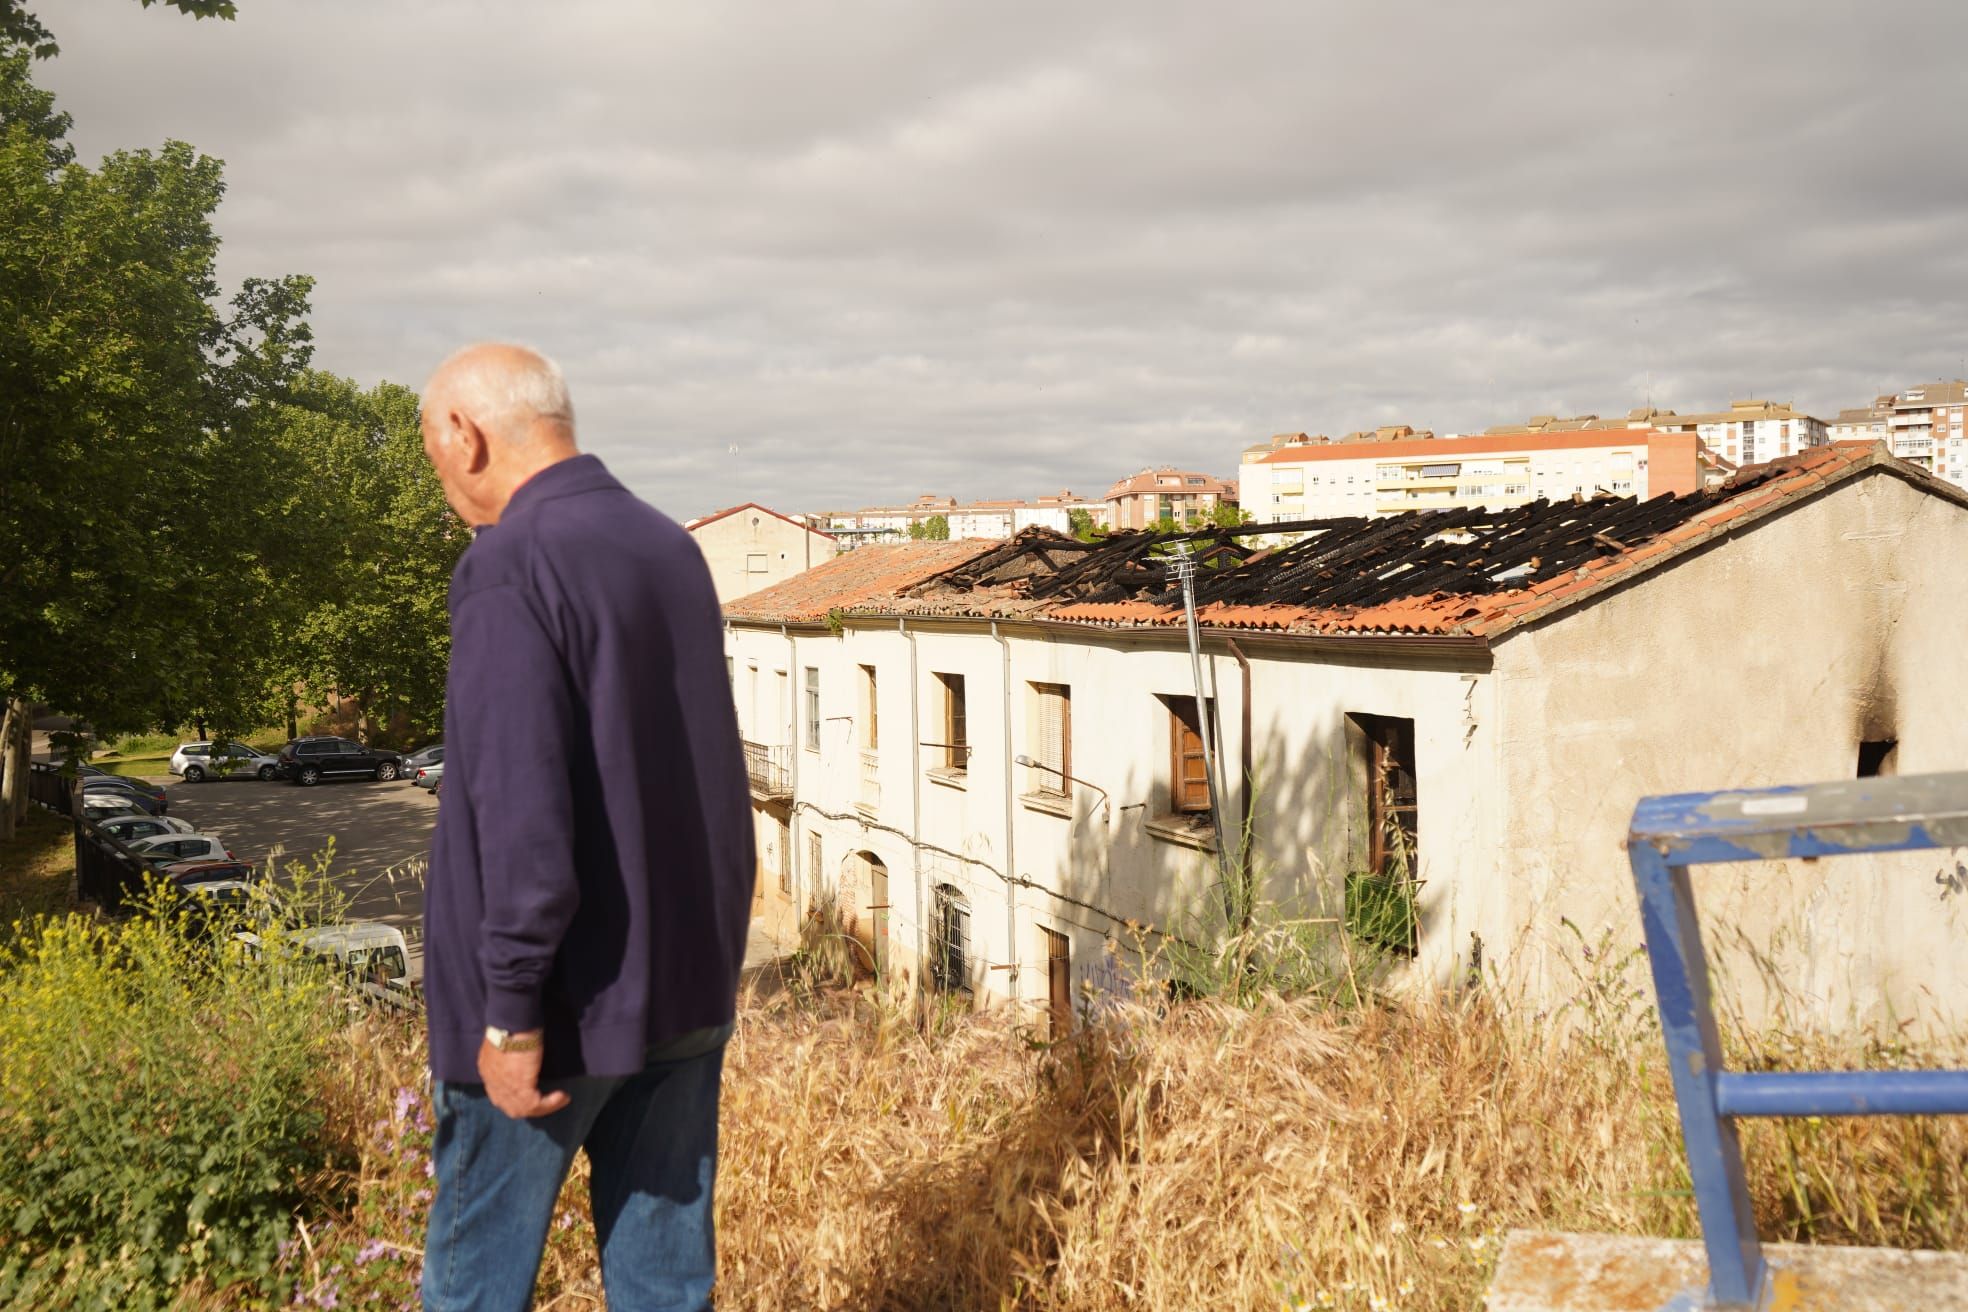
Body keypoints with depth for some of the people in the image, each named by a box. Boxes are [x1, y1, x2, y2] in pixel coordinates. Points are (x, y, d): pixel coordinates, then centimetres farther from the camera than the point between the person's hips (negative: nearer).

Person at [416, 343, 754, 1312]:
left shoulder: (511, 566, -16)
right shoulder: (672, 548, 8)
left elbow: (523, 808, -23)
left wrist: (510, 1011, -17)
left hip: (561, 998, -7)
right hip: (688, 982, 7)